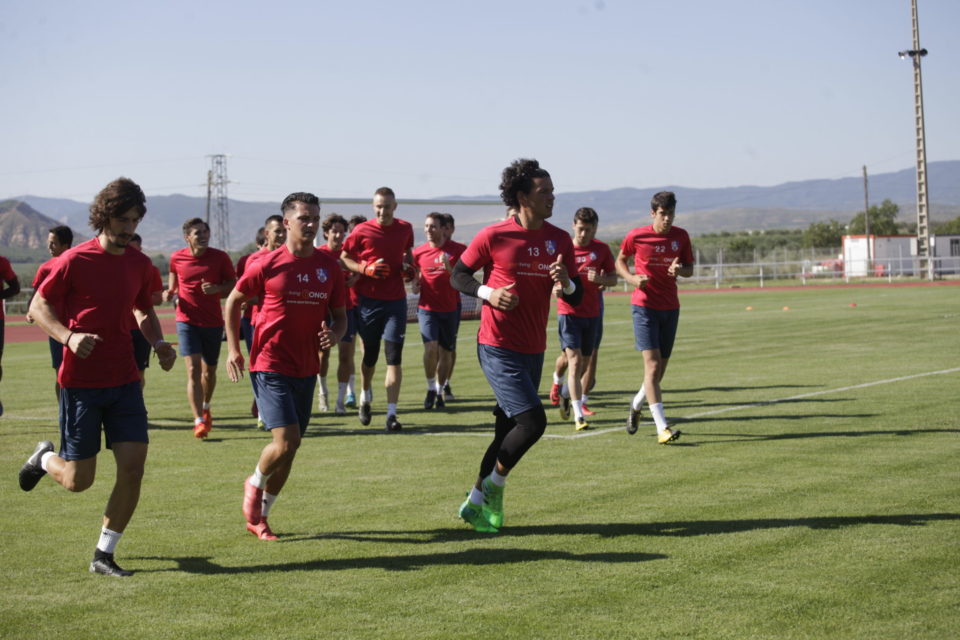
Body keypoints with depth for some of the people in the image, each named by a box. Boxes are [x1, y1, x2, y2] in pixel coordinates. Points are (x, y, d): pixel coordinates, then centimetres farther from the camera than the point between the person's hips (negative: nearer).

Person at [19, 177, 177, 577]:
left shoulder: (139, 264, 6)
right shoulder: (75, 261, -10)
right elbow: (38, 307, -5)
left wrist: (158, 342, 3)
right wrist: (69, 337, -23)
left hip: (124, 380, 4)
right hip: (81, 382, -4)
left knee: (133, 467, -6)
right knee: (78, 480, 2)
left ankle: (104, 555, 8)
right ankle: (45, 458, 38)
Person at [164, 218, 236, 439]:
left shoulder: (220, 257, -3)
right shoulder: (176, 258, 0)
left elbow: (233, 285, 3)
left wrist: (217, 289, -17)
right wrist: (170, 293, -3)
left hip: (213, 322, 1)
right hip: (187, 321, -1)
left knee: (209, 371, 14)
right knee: (193, 369, -13)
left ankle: (206, 408, 41)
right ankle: (199, 421, -15)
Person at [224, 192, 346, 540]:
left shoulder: (329, 267, 5)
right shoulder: (267, 265, -7)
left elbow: (340, 315, 14)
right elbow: (234, 300, 6)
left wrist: (334, 334, -9)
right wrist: (233, 348, 1)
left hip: (306, 370, 5)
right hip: (270, 365, -5)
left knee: (290, 449, 10)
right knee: (285, 442, -17)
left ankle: (259, 516, 27)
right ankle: (255, 484, 15)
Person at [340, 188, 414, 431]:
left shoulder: (405, 229, 5)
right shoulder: (362, 231, -4)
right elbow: (344, 258, 2)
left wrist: (409, 268, 3)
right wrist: (366, 269, -14)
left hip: (396, 299, 1)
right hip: (369, 299, -1)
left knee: (394, 356, -6)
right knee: (370, 354, 10)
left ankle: (392, 413, -6)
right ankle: (366, 396, 39)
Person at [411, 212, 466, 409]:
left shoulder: (457, 250, -3)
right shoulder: (419, 252, 3)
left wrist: (448, 267, -21)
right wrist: (415, 284, -3)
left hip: (450, 308, 0)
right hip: (427, 308, 0)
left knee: (445, 352, 6)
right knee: (430, 347, -18)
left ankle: (439, 391, 21)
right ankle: (431, 388, -1)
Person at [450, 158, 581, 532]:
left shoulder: (559, 240, 6)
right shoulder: (494, 236, -8)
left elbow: (577, 299, 8)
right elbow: (457, 275, 2)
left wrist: (566, 283, -15)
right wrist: (488, 293, -16)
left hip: (534, 351, 6)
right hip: (499, 347, -6)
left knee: (508, 431, 10)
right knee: (533, 421, -16)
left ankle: (477, 502, 24)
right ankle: (493, 487, 6)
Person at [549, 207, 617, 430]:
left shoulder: (602, 249, 2)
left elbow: (613, 278, 7)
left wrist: (600, 279, -16)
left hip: (592, 314, 3)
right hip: (569, 312, -3)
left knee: (583, 364, 12)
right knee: (574, 361, -14)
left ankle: (564, 393, 43)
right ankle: (579, 417, -15)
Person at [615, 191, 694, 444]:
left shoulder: (681, 236, 3)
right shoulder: (636, 236, -6)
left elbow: (690, 269, 10)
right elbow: (620, 261, 9)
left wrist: (680, 269, -14)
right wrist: (632, 278, -11)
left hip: (670, 307, 4)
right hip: (644, 305, -4)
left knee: (661, 368, 10)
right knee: (653, 364, -15)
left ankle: (636, 405, 39)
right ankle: (662, 428, -18)